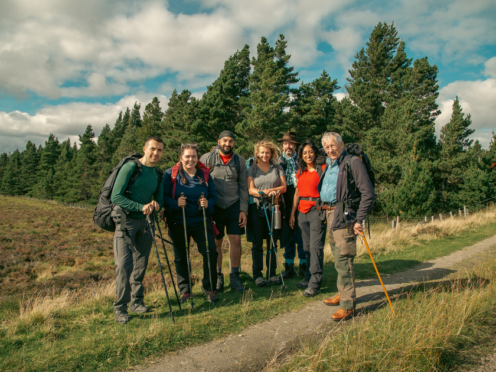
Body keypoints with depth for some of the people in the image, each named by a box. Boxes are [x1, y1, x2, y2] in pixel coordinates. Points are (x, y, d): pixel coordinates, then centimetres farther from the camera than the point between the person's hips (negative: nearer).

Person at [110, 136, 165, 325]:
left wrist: (156, 204, -10)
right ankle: (120, 307, 3)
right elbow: (116, 196, -14)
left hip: (144, 221, 6)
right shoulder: (130, 168, -10)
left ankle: (137, 301, 23)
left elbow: (160, 198, 15)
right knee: (124, 264, -9)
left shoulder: (158, 174, 9)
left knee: (141, 264, 10)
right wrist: (141, 207, -22)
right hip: (126, 220, -6)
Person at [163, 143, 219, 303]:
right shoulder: (170, 174, 0)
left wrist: (208, 203, -13)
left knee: (211, 252, -6)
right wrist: (175, 203, -23)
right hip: (178, 222, -1)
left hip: (200, 221, 1)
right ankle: (184, 290, 26)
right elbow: (164, 196, -4)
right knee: (181, 257, 8)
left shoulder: (204, 175, 8)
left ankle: (209, 288, 13)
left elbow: (213, 195, 8)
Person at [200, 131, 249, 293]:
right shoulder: (207, 158, -1)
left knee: (236, 240, -1)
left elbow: (243, 187, 7)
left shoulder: (239, 160, 6)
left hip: (234, 205, 2)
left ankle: (234, 277, 13)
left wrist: (243, 210, 0)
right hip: (215, 206, -1)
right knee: (216, 242, 5)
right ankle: (218, 277, 20)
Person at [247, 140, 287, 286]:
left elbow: (283, 187, 4)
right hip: (257, 208, -2)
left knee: (272, 242, 7)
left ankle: (272, 273, 16)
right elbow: (250, 189, -5)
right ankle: (257, 274, 10)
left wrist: (270, 190, -14)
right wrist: (268, 192, -18)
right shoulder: (252, 169, 6)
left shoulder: (278, 168, 11)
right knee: (257, 243, 1)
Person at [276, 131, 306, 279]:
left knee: (301, 237, 1)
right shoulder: (277, 162, 11)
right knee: (287, 237, 8)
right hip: (285, 205, 2)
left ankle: (303, 266, 13)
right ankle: (289, 267, 18)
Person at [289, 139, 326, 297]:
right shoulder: (300, 172, 17)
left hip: (317, 211, -6)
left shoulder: (323, 169, -2)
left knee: (316, 246, -7)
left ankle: (314, 284, -3)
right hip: (303, 212, 6)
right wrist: (292, 213, 18)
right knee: (307, 246, 10)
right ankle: (308, 277, 21)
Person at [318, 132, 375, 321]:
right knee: (338, 258, 16)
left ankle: (348, 305, -3)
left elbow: (368, 194, -14)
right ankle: (342, 294, 30)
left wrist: (359, 220, -17)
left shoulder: (353, 162, -9)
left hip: (344, 215, -9)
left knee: (343, 259, -10)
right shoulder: (329, 165, 17)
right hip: (330, 213, 9)